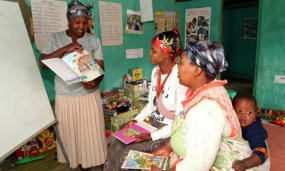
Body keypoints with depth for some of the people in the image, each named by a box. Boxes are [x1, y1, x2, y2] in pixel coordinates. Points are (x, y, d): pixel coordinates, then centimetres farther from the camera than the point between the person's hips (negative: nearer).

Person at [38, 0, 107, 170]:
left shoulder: (94, 40, -1)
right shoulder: (56, 38, 0)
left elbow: (100, 68, -5)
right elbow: (42, 63, -8)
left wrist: (95, 82, -26)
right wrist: (65, 49, -21)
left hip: (89, 96, 0)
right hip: (65, 98, 1)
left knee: (92, 135, 8)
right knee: (70, 135, 13)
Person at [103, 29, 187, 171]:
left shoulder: (180, 76, -23)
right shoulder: (155, 71, 2)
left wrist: (152, 137, -22)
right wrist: (136, 120, -2)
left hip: (170, 130, -7)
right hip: (152, 122, 7)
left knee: (127, 154, -14)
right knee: (115, 147, -5)